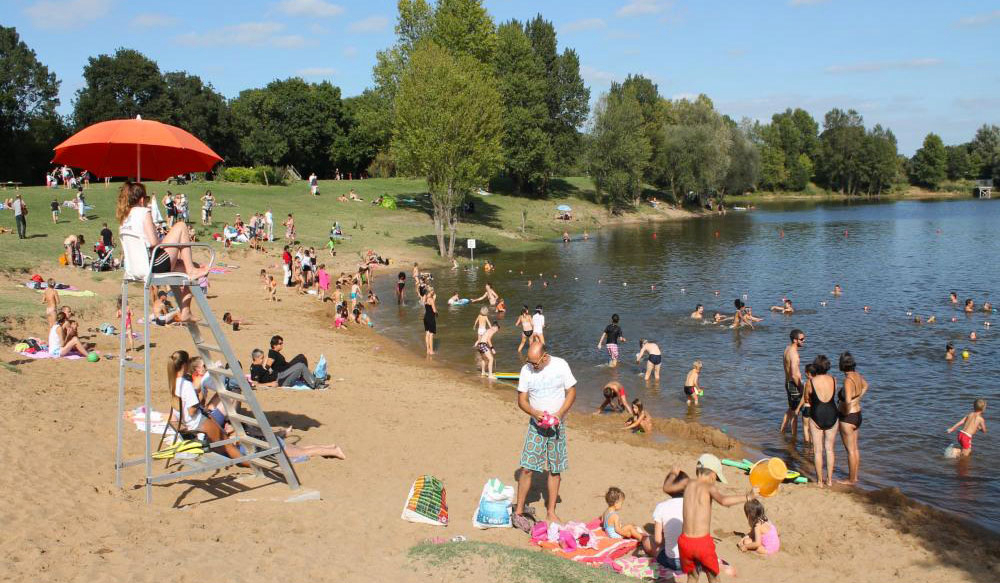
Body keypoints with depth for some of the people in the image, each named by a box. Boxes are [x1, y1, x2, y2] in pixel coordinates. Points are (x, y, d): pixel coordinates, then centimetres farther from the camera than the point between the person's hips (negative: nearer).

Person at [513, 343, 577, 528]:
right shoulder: (526, 370, -5)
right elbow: (521, 400, -1)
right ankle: (518, 511, 2)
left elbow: (571, 392, -1)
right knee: (527, 468, -7)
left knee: (555, 470, 6)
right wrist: (535, 413, -20)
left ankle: (551, 512, 18)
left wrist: (560, 414, -15)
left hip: (557, 425, 0)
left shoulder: (561, 365, -7)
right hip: (536, 425, 0)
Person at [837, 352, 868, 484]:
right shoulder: (857, 376, 0)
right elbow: (865, 385, 24)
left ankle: (851, 479, 14)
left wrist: (846, 411, -20)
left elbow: (848, 400, -40)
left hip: (847, 418, -9)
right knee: (855, 448, 18)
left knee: (850, 450, 3)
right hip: (858, 415, 9)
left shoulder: (848, 380, -26)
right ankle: (855, 476, 30)